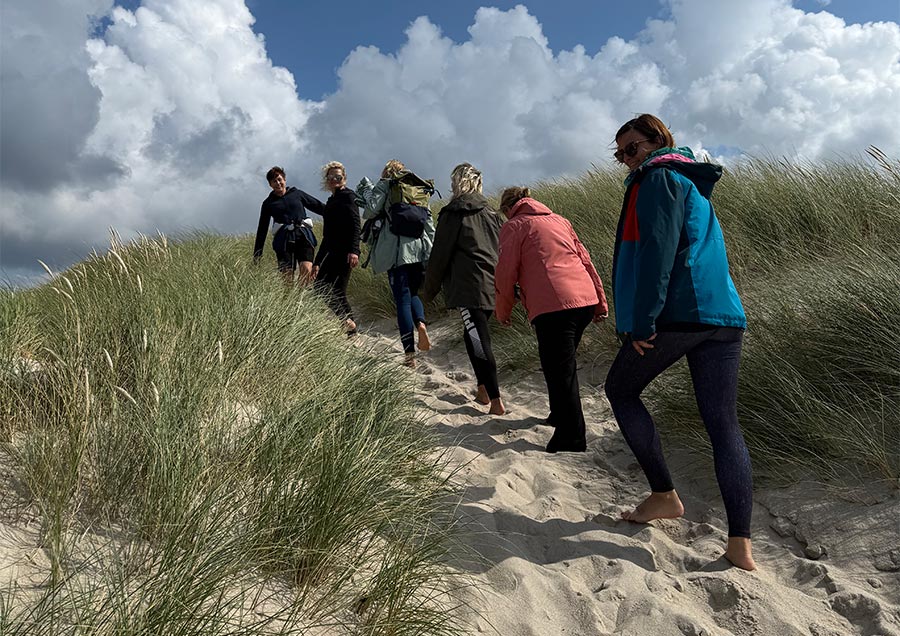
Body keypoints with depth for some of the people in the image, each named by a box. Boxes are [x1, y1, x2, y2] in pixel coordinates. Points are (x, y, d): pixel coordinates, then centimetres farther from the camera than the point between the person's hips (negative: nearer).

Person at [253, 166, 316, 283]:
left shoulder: (297, 193, 16)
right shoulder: (268, 203, 16)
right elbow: (262, 230, 18)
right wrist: (257, 255, 14)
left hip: (303, 235, 0)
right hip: (284, 238, 0)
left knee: (307, 270, -22)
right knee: (286, 276, -7)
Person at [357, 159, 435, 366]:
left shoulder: (385, 186, 4)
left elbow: (370, 211, -7)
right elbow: (429, 224, 13)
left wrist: (366, 190, 9)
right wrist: (430, 253, 15)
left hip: (397, 251, -4)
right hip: (419, 250, 4)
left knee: (402, 299, -2)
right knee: (413, 293, 22)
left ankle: (410, 355, -4)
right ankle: (421, 323, -9)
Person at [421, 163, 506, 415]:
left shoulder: (453, 213, -3)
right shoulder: (491, 212, 16)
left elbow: (440, 254, -3)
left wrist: (429, 289, 6)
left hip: (468, 287, -7)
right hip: (493, 286, 7)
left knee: (477, 340, -7)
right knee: (475, 336, 19)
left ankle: (496, 401, -10)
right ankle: (483, 390, 22)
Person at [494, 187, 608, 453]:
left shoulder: (514, 226, 6)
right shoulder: (559, 220, 24)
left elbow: (506, 274, 1)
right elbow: (585, 259, 21)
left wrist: (503, 311, 14)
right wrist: (600, 301, 22)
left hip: (553, 307, -7)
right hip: (586, 301, 7)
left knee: (560, 372, -2)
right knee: (565, 365, 22)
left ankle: (571, 439, 0)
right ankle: (561, 416, 34)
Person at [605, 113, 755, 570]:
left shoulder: (659, 178, -1)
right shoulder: (694, 184, 28)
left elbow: (656, 251, -15)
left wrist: (641, 321, -18)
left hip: (676, 313, -8)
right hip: (724, 315, 8)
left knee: (621, 390, 13)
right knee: (723, 424, 5)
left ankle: (664, 495, 11)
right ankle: (740, 545, 2)